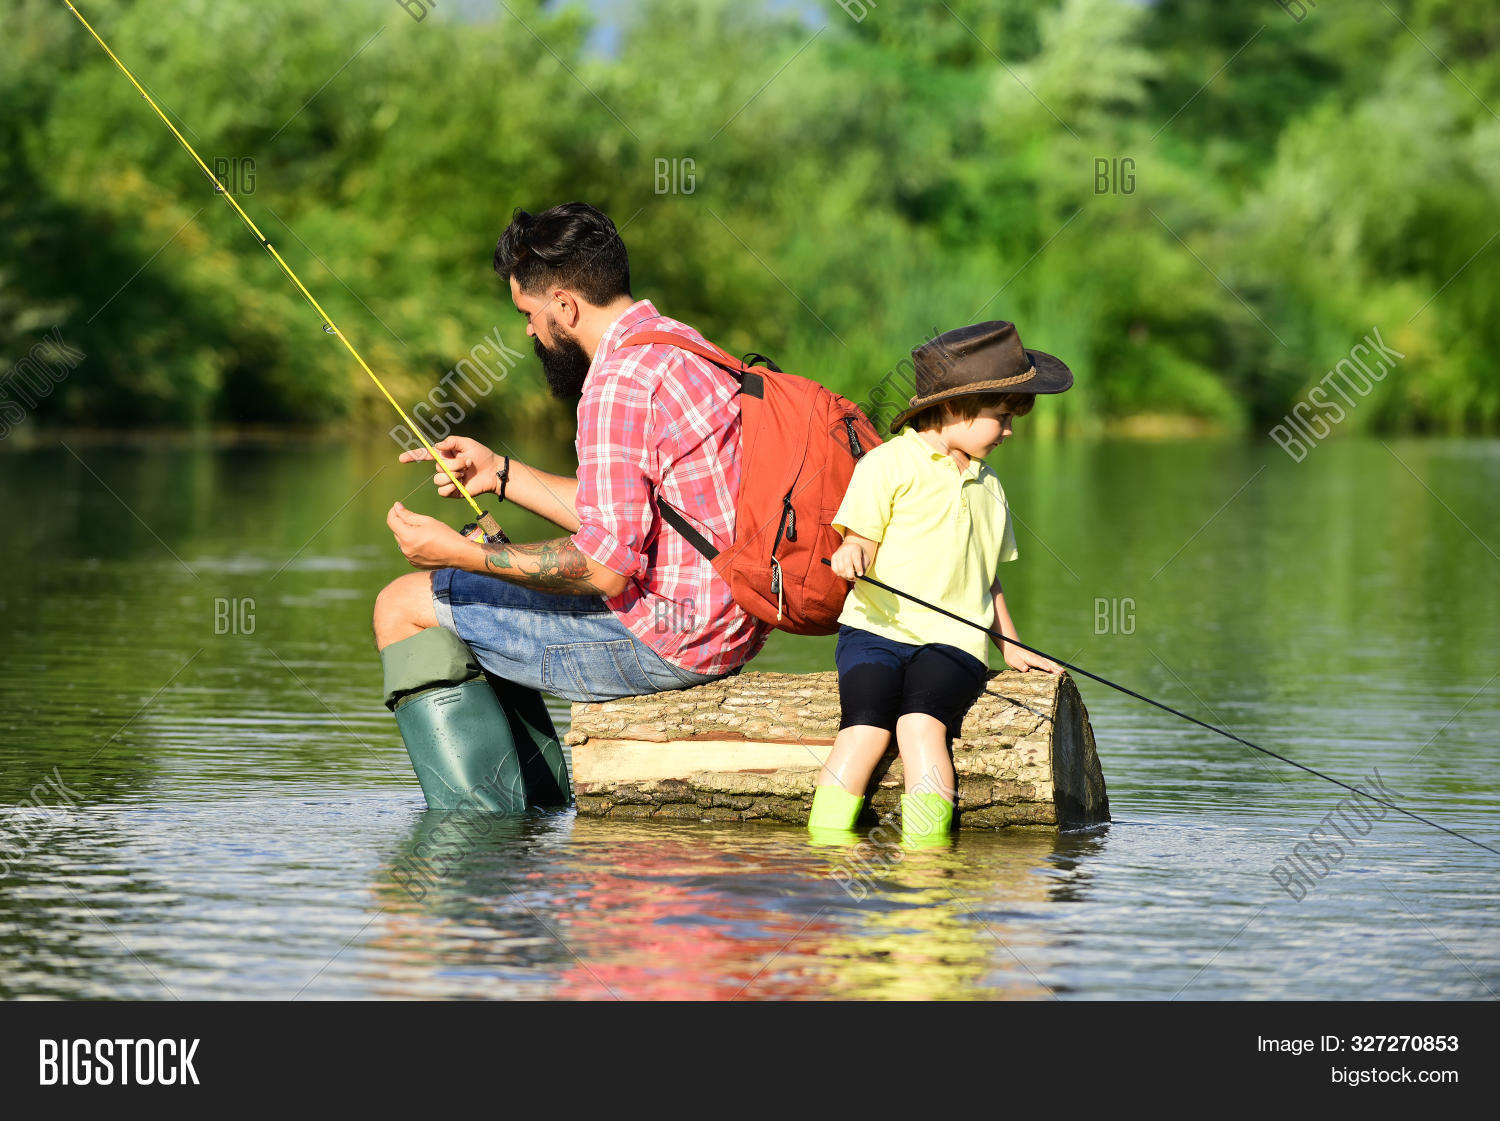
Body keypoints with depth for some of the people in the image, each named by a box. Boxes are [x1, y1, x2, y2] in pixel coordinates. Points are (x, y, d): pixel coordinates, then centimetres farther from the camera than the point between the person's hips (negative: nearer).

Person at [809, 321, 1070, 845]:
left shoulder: (986, 485, 22)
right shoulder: (888, 463, 3)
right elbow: (863, 544, -2)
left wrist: (1012, 648, 24)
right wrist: (851, 556, -25)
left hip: (952, 642, 3)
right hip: (876, 629, -3)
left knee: (921, 722, -27)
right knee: (866, 728, -26)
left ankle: (928, 847, -29)